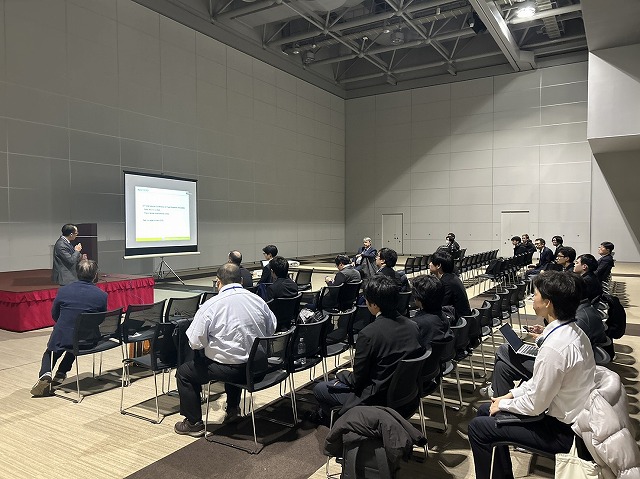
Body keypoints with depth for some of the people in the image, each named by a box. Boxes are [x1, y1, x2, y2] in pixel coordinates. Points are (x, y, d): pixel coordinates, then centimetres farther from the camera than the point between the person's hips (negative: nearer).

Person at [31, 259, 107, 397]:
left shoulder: (63, 290, -6)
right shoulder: (102, 295, -9)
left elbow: (54, 315, 8)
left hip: (61, 338, -1)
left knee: (50, 352, 32)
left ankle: (45, 373, 4)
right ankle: (61, 374, 26)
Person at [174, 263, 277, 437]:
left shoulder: (210, 306, -15)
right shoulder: (258, 300, -3)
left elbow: (195, 343, -14)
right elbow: (272, 330, 6)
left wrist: (213, 340, 7)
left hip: (228, 369, -5)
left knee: (184, 373, 15)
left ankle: (194, 423, 20)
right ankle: (233, 409, 47)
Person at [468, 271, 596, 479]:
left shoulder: (554, 347, -31)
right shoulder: (573, 330, -2)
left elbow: (535, 405, -23)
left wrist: (504, 404, -6)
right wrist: (511, 394, 7)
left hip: (561, 432, -9)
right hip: (571, 416, 9)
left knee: (478, 426, -3)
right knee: (485, 410, 15)